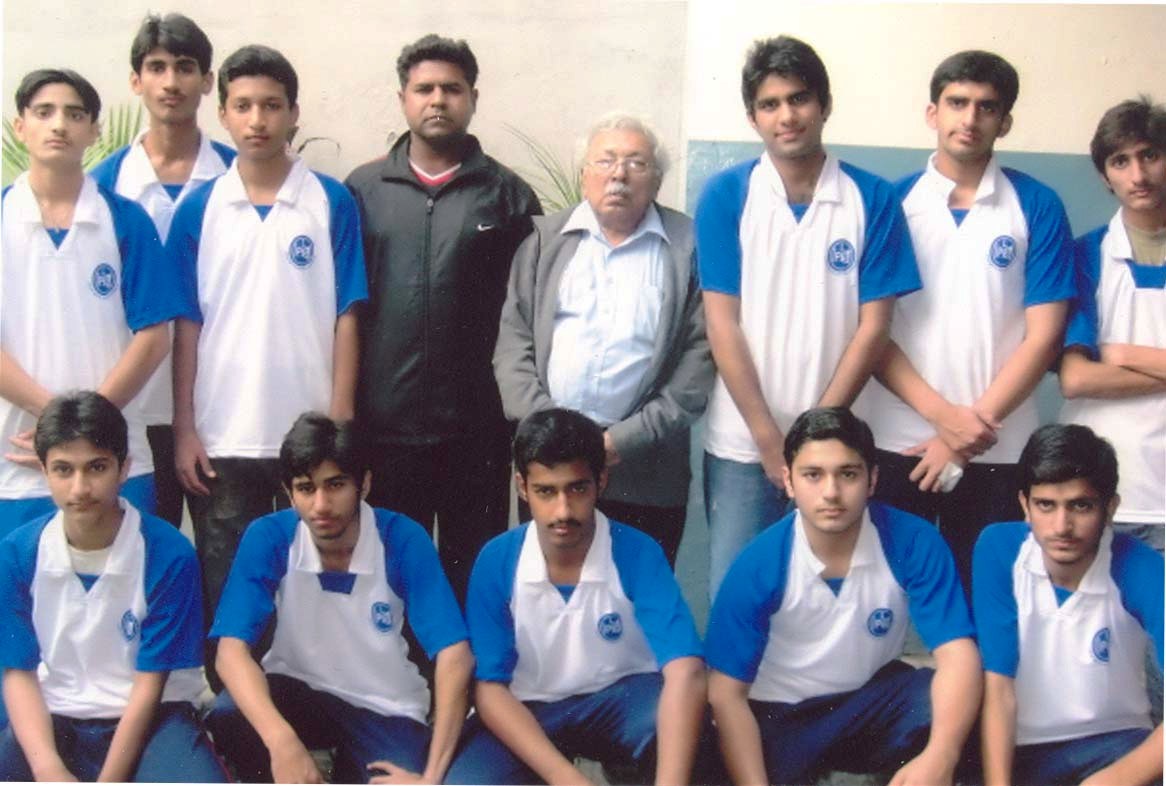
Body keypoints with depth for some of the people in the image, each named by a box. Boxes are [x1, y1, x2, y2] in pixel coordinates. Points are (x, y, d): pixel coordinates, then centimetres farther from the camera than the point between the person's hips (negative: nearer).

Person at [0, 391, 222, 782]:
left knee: (199, 778, -32)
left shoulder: (168, 554, -14)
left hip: (149, 717, -2)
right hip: (53, 719, 2)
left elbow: (150, 682, -9)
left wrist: (110, 780, -16)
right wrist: (50, 771, -19)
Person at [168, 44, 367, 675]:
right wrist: (183, 428, 0)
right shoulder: (198, 210, 3)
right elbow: (186, 325, 4)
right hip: (221, 437, 1)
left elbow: (345, 317, -1)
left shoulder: (332, 204, 0)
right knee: (224, 594, 9)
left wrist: (340, 423, -5)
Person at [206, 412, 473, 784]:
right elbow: (232, 650, -25)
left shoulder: (403, 539, -20)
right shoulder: (268, 538, -18)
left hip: (383, 706, 0)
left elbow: (455, 655, -24)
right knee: (226, 718, -30)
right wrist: (282, 741, -42)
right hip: (298, 688, 0)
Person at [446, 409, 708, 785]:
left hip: (619, 698, -1)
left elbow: (686, 673, -30)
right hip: (527, 710, 1)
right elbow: (489, 688, -14)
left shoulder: (638, 553, -18)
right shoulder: (497, 560, -14)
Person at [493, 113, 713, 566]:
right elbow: (513, 340, 6)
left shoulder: (688, 246, 4)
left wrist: (628, 438, -10)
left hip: (646, 473, -2)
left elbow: (701, 352, -3)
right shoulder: (545, 240, 11)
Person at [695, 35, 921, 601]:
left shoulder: (872, 199, 0)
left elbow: (873, 324, -2)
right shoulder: (725, 195, -1)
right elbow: (722, 324, -4)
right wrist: (769, 437, -9)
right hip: (741, 444, 0)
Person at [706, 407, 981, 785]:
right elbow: (726, 694, -17)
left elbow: (958, 654, -24)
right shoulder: (758, 565, -19)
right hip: (780, 714, 0)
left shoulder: (913, 542, -18)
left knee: (952, 703, -30)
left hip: (872, 697, 0)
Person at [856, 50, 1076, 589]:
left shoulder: (1038, 208, 3)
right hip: (896, 442, 1)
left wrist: (975, 425, -10)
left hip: (998, 449, 0)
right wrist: (942, 415, -11)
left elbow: (1043, 334, -2)